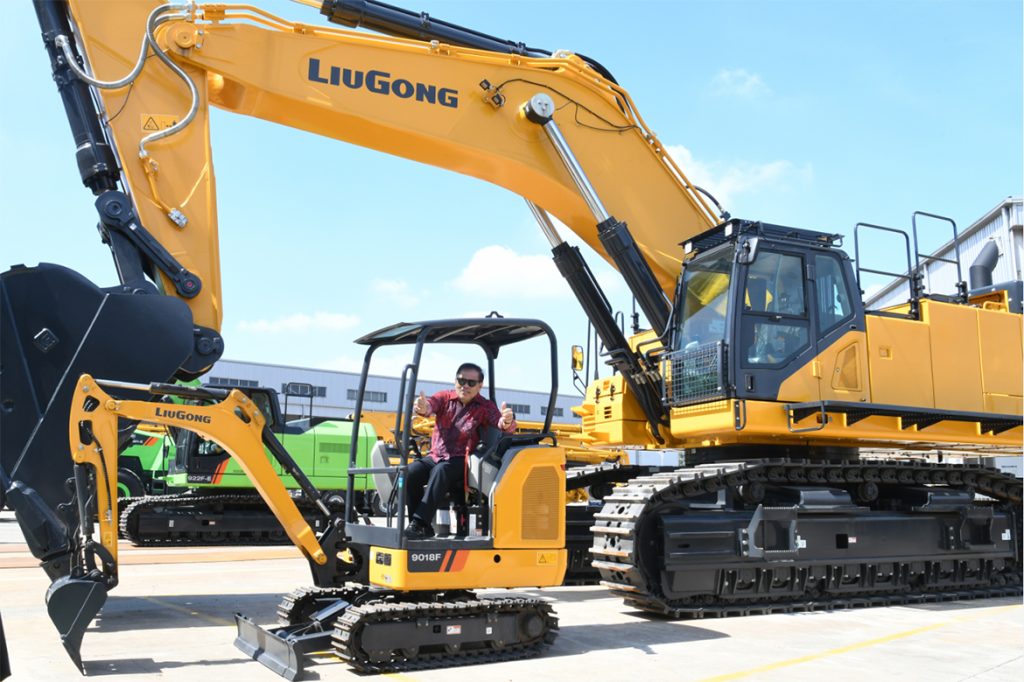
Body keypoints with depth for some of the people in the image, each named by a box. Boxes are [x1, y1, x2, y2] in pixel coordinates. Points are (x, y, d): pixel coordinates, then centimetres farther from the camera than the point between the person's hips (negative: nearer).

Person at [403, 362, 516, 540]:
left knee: (441, 471, -35)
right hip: (435, 456, 3)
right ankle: (424, 528, -20)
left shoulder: (485, 407, 1)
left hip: (460, 461, -3)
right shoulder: (445, 398, 5)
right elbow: (430, 404, -18)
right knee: (409, 472, -25)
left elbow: (503, 425, -16)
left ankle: (419, 523, -39)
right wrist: (423, 408, -45)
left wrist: (507, 421, -42)